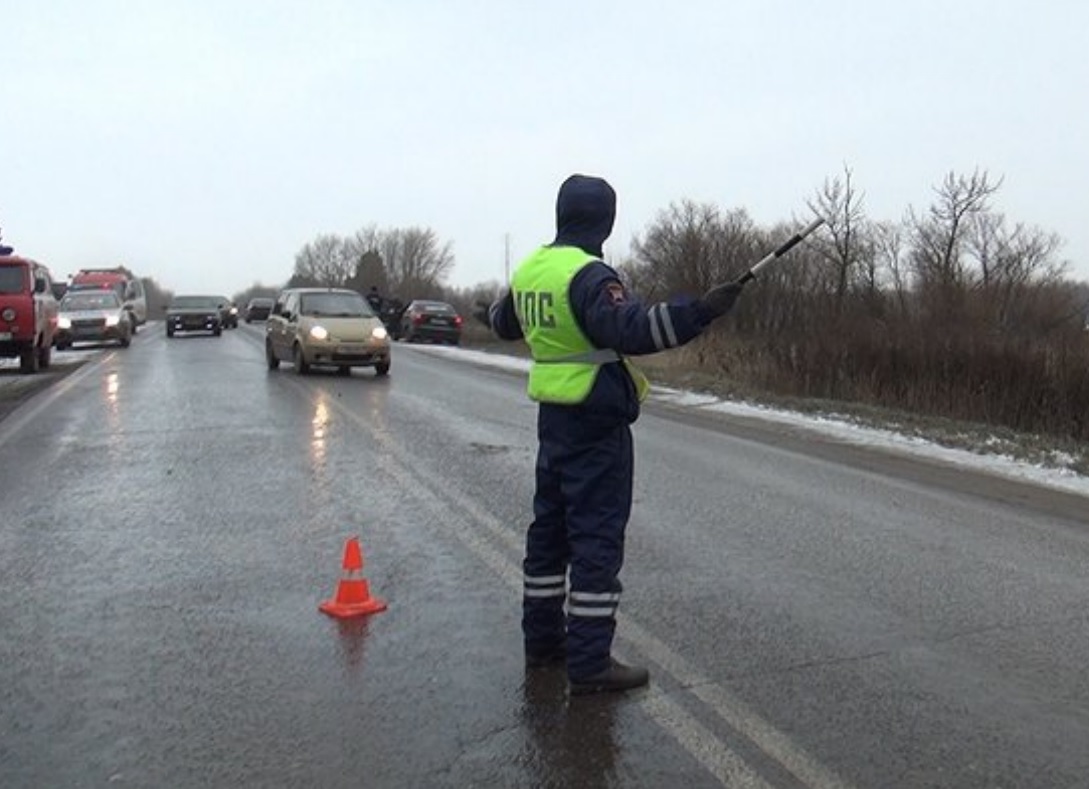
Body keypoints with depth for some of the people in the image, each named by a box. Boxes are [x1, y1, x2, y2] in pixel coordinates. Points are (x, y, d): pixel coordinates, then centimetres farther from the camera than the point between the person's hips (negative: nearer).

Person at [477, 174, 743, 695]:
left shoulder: (530, 269, 10)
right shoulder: (589, 275, -17)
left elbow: (507, 323, 27)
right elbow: (631, 329, -32)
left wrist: (488, 315, 50)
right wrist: (700, 312, -35)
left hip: (553, 417, 9)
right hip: (596, 422, -9)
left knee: (550, 527, 17)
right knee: (597, 538, -3)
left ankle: (543, 638, 29)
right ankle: (589, 663, 3)